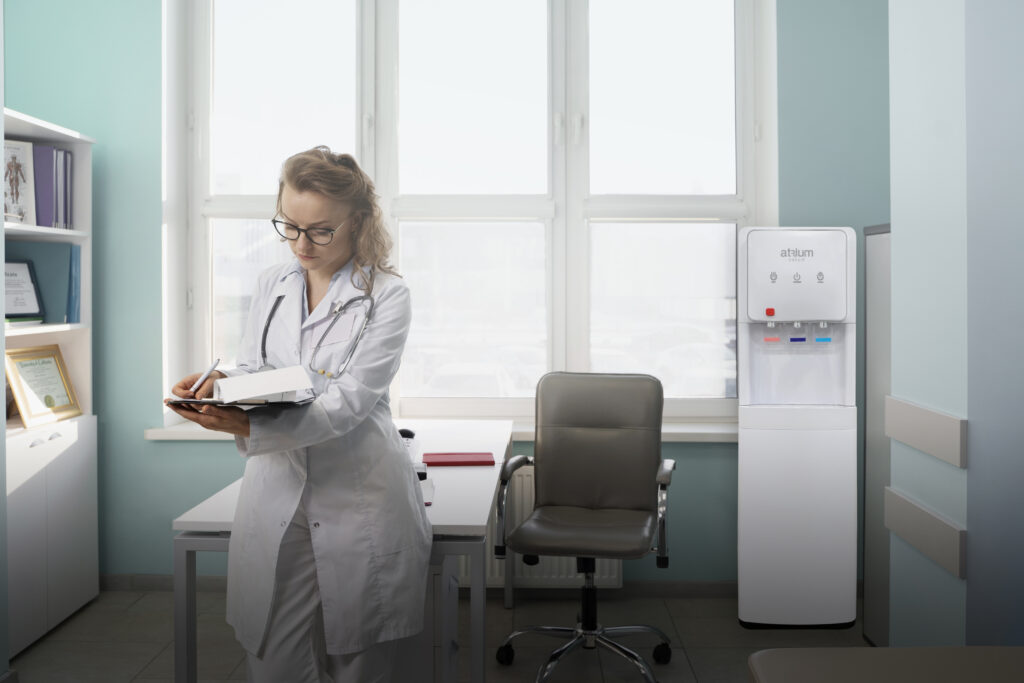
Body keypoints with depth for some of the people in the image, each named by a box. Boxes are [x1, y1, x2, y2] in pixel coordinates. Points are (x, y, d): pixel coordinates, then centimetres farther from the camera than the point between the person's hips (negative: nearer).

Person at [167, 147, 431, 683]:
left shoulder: (386, 295, -5)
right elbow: (252, 368, 14)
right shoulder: (271, 284, 12)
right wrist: (219, 382, -12)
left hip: (358, 500, -4)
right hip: (276, 494, 4)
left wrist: (251, 428, -29)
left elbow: (350, 401, -15)